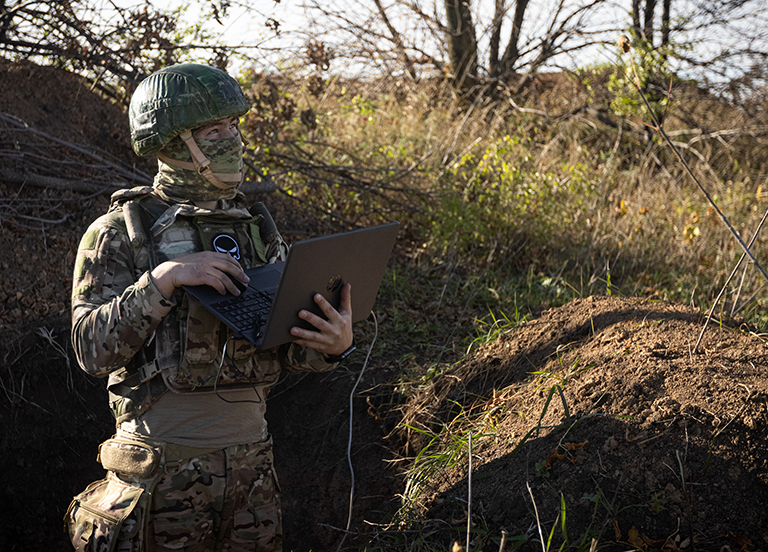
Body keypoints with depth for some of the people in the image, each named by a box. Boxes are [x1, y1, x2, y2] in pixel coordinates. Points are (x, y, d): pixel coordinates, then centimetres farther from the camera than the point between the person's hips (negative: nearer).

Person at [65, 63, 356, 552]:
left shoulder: (258, 228, 8)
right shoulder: (120, 233, -5)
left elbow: (288, 349, 7)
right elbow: (94, 349, -13)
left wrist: (334, 344, -14)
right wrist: (163, 279, -23)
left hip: (250, 458, 5)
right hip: (162, 469, -4)